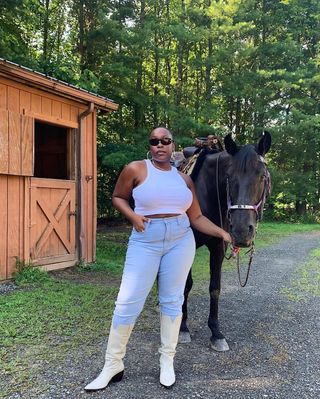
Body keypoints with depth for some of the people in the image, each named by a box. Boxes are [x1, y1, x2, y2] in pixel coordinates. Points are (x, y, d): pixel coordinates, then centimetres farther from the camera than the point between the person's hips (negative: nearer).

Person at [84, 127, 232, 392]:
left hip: (180, 241, 3)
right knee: (128, 302, -2)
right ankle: (113, 366, 15)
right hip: (145, 240, -2)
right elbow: (118, 197, 8)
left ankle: (167, 362, 26)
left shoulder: (184, 179, 6)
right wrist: (132, 216, -11)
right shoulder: (135, 169, -3)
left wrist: (223, 233, 0)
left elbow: (197, 218, 9)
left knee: (172, 300, 9)